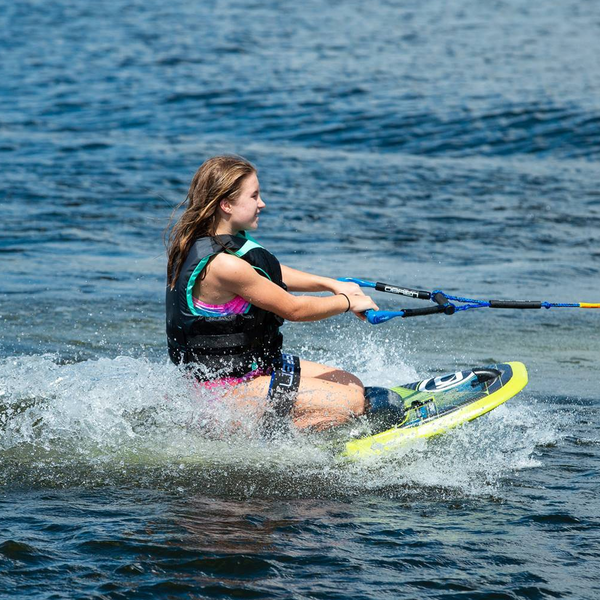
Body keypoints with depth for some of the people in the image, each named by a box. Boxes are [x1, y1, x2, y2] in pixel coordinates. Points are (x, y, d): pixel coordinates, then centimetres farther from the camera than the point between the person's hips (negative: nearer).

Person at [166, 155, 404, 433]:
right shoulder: (222, 264, -26)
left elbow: (273, 275, 22)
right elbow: (293, 309, -17)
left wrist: (333, 284, 18)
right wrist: (348, 302, -3)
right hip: (226, 385, -10)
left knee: (352, 385, 14)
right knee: (351, 402, -15)